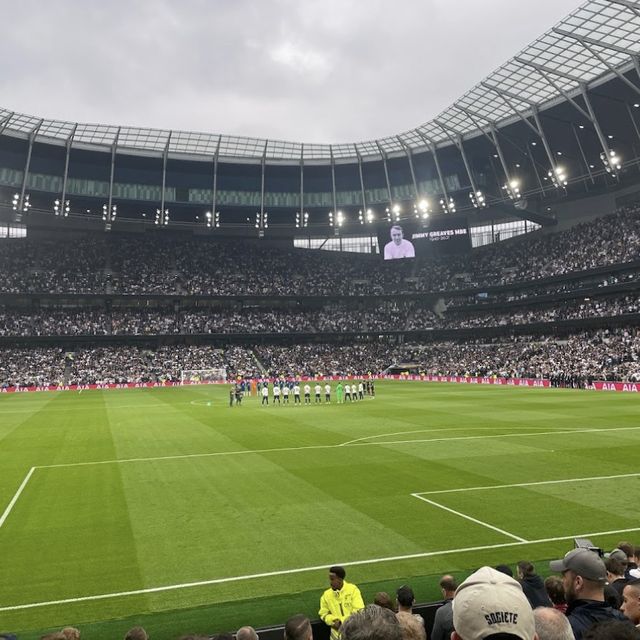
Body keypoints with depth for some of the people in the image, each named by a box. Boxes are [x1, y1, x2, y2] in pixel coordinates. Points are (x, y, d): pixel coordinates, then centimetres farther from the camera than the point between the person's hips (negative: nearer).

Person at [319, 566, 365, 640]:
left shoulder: (353, 589, -9)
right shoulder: (326, 595, -1)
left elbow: (359, 611, -12)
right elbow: (323, 614, 8)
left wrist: (342, 621, -15)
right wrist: (334, 620, -11)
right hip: (338, 633, 2)